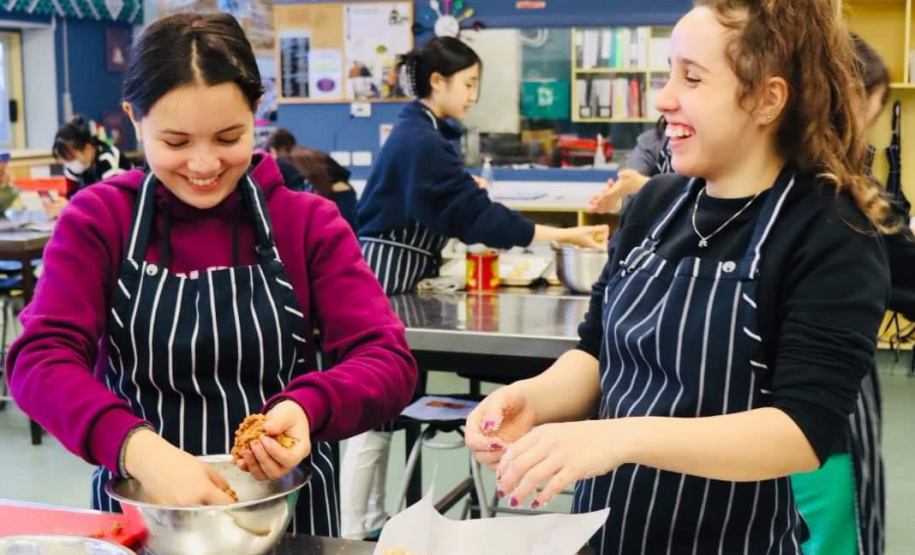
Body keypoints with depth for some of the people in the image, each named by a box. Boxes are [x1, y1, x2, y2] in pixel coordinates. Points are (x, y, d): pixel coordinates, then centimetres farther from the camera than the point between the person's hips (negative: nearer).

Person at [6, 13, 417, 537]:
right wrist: (137, 446, -30)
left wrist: (307, 408, -28)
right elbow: (41, 359, -12)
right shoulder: (97, 221, -2)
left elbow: (388, 360, -8)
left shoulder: (309, 222, -1)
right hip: (136, 508, 1)